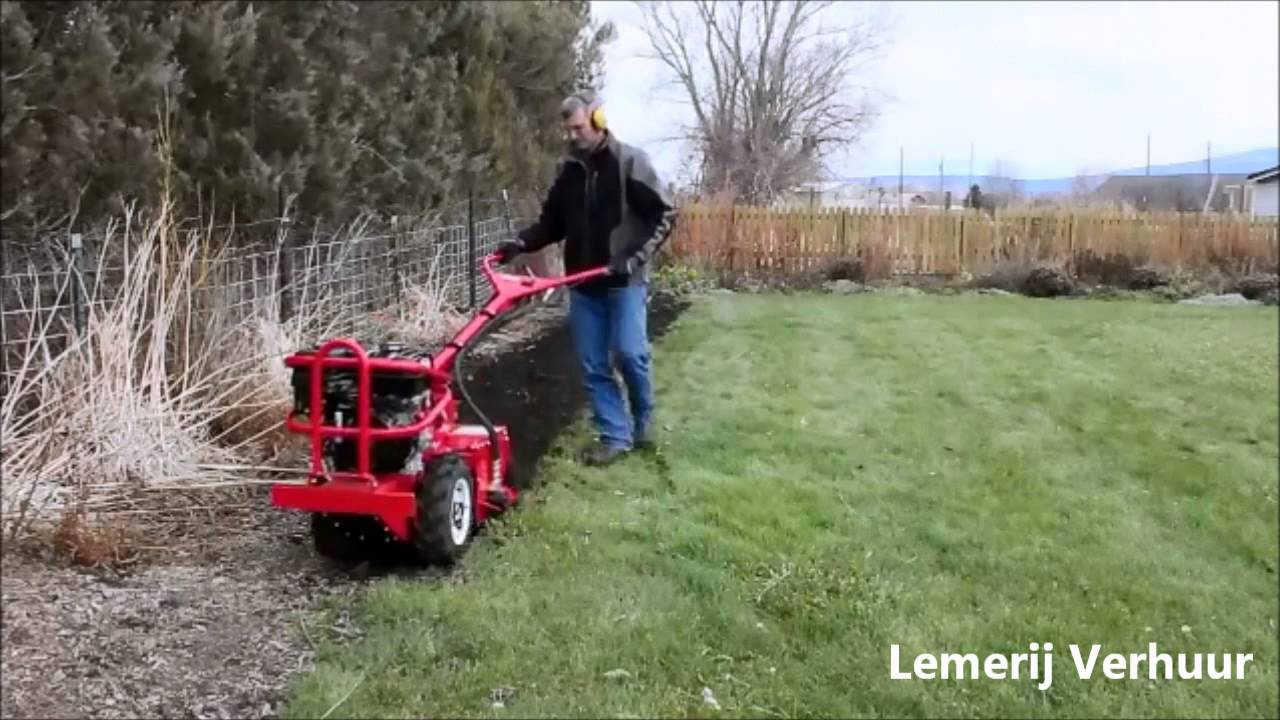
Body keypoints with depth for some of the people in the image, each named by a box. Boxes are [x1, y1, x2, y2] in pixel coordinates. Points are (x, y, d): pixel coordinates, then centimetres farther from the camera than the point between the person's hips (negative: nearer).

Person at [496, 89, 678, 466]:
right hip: (583, 283, 5)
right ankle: (614, 435, 13)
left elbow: (664, 214, -7)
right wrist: (522, 242, -2)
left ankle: (644, 419, 16)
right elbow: (552, 221, 17)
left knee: (629, 353, -10)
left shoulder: (629, 161, -5)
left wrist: (637, 256, -18)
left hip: (625, 281, -5)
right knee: (593, 366, 3)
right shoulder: (568, 169, 9)